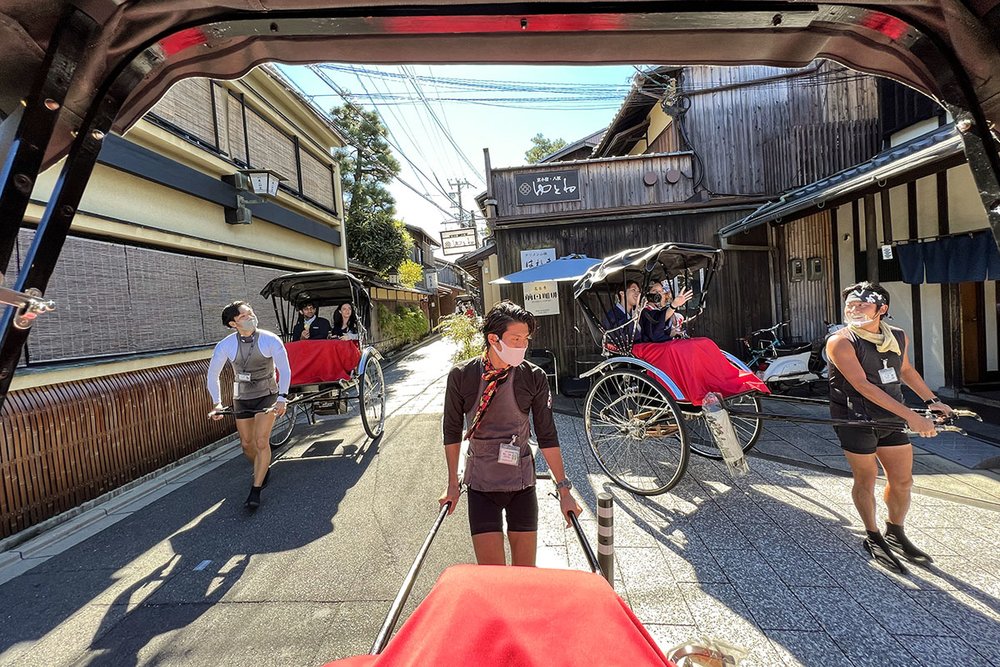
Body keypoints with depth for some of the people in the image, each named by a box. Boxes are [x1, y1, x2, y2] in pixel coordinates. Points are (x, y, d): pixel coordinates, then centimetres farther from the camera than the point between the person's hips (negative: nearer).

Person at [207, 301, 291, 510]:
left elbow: (284, 370, -11)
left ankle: (255, 490, 1)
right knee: (247, 444, 12)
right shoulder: (226, 345, -10)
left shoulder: (270, 340, -16)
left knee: (261, 442, -11)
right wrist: (217, 403, 0)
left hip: (266, 396, -3)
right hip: (241, 399, 3)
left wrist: (282, 399, -17)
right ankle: (262, 471, 41)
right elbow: (213, 374, 2)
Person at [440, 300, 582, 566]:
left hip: (521, 483, 1)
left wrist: (564, 489, -2)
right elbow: (452, 432, 1)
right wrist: (453, 484, 6)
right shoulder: (461, 376, -11)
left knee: (525, 572, 11)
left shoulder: (534, 377, -10)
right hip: (480, 483, 0)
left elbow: (547, 436, -3)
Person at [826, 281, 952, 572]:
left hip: (891, 418, 6)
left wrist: (931, 400, 20)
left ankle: (895, 533, 36)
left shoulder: (899, 337, 3)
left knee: (902, 480, 14)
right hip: (856, 420, -6)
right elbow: (861, 385, -25)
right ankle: (874, 538, 26)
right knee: (866, 480, 7)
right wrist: (911, 416, -27)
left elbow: (905, 370, 23)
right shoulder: (841, 342, -18)